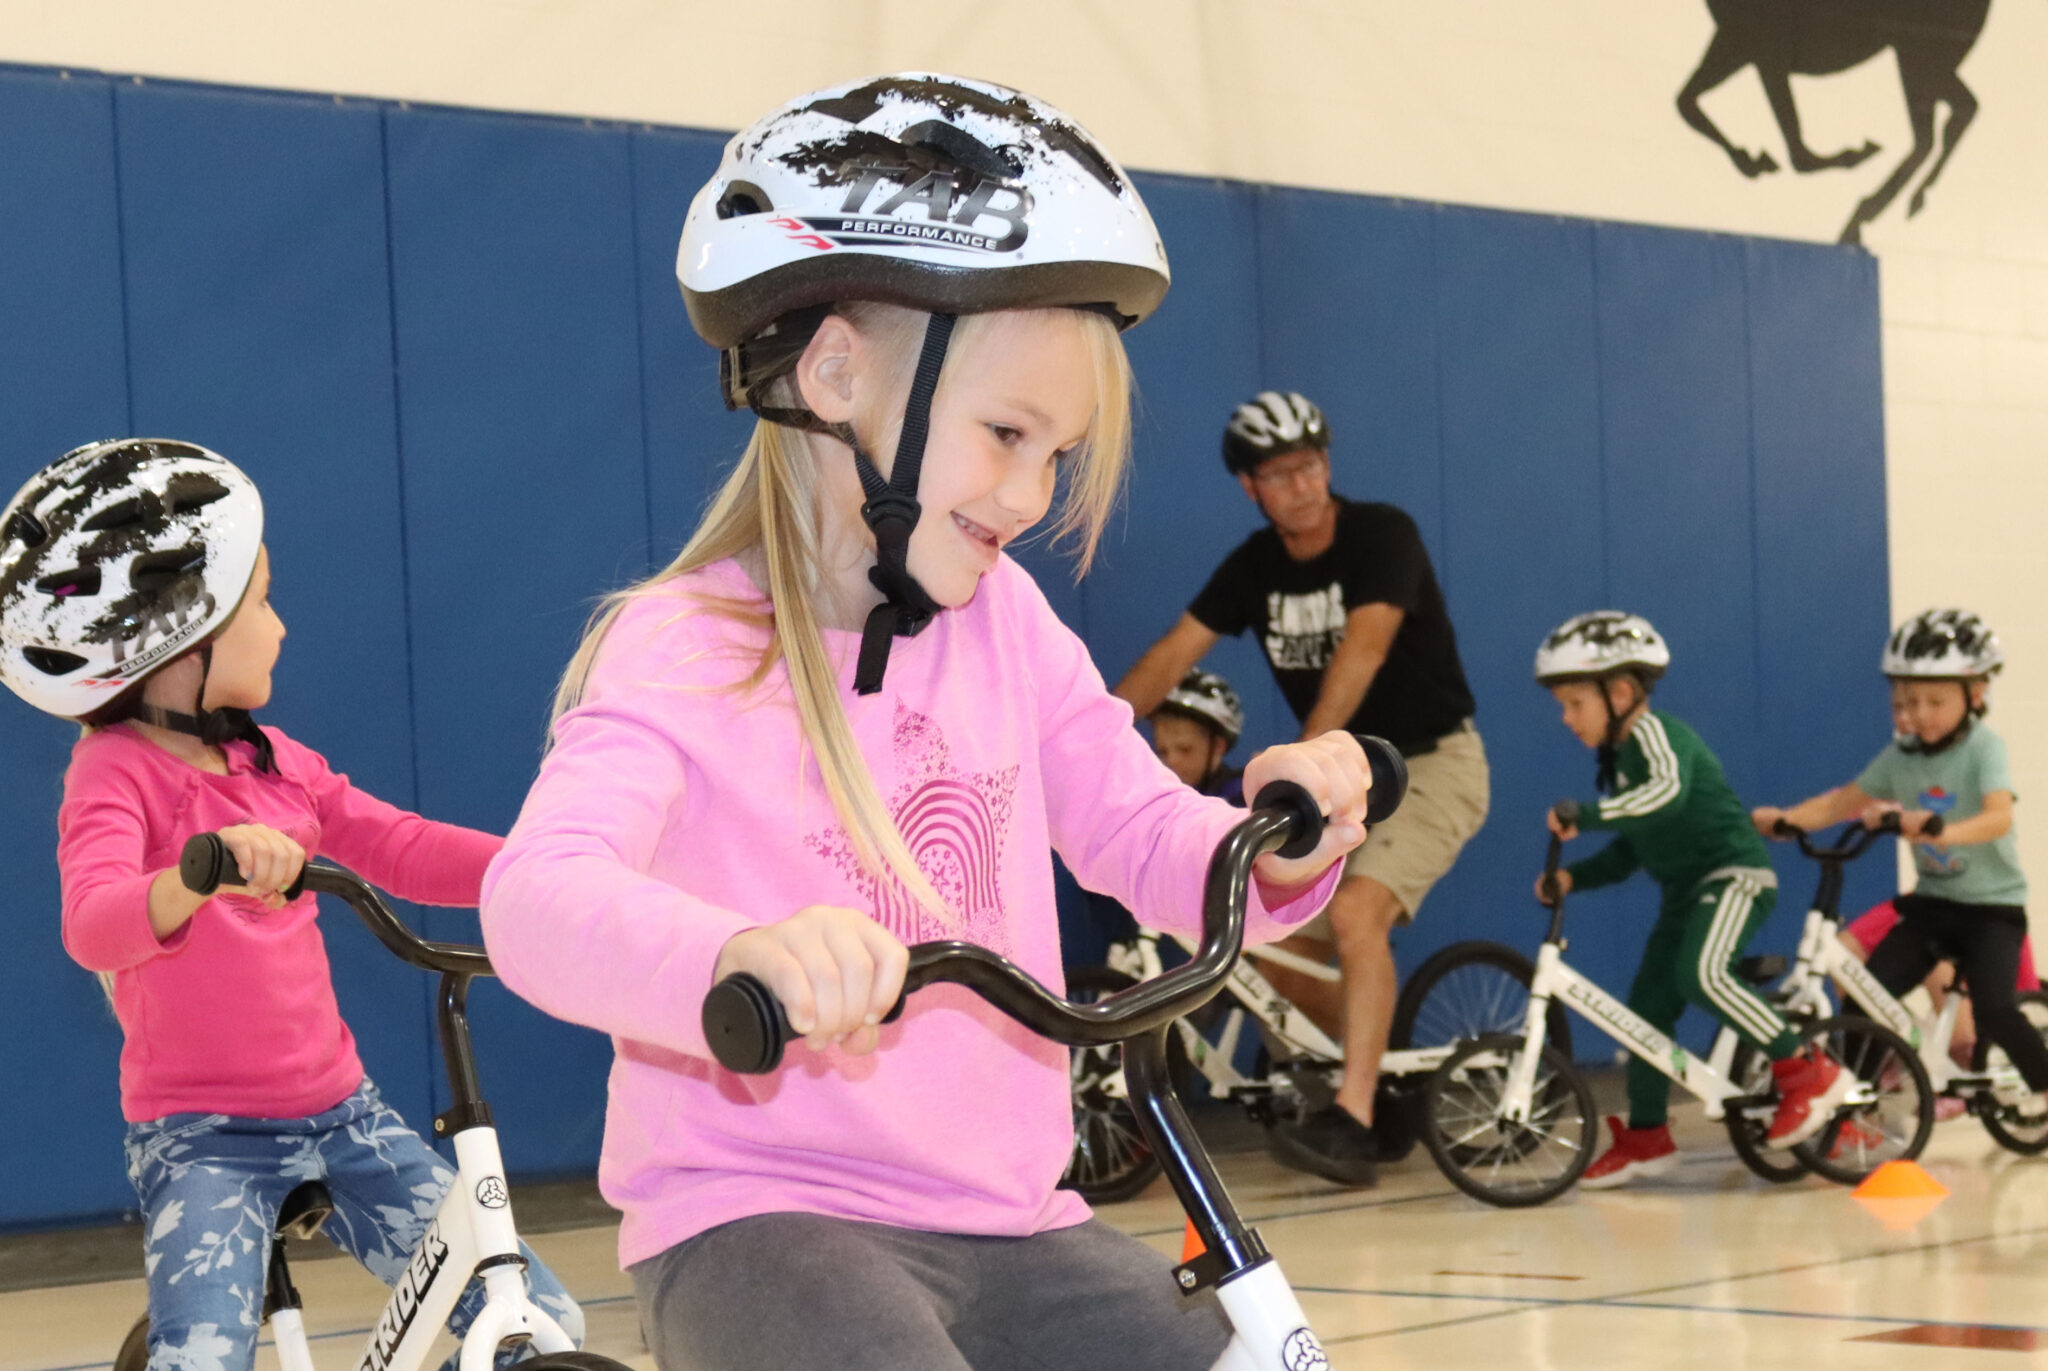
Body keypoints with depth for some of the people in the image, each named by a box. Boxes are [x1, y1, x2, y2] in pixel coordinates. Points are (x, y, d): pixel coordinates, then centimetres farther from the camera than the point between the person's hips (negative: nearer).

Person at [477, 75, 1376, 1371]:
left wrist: (1277, 843, -15)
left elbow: (1142, 835, 10)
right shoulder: (689, 648, -10)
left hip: (1007, 1221, 7)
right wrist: (739, 955, -49)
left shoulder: (1004, 621, 10)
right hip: (761, 1221, -6)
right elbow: (541, 894, -27)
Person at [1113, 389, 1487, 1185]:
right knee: (1278, 956, 2)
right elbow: (1173, 655, -5)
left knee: (1356, 911, -30)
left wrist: (1304, 755, -44)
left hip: (1432, 764, -7)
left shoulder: (1381, 535, -17)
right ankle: (1396, 1093, 22)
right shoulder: (1254, 567, 1)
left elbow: (1363, 646, -32)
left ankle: (1350, 1121, -32)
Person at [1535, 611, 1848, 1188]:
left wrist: (1588, 815, -41)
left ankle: (1807, 1073, -20)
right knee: (1646, 1005, 5)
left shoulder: (1654, 733, -15)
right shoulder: (1619, 754, 14)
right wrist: (1573, 877, 5)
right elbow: (1631, 849, 19)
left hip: (1735, 875, -10)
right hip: (1685, 890, 10)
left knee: (1700, 973, -31)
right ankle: (1646, 1137, 14)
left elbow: (1668, 791, -38)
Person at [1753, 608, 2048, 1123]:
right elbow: (1846, 800, 1)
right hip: (1931, 901, 5)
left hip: (1991, 905, -5)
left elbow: (1999, 816, -30)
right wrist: (1786, 818, -16)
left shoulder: (1983, 748, -14)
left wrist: (1940, 829, -49)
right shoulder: (1900, 756, 2)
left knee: (1993, 1010, -19)